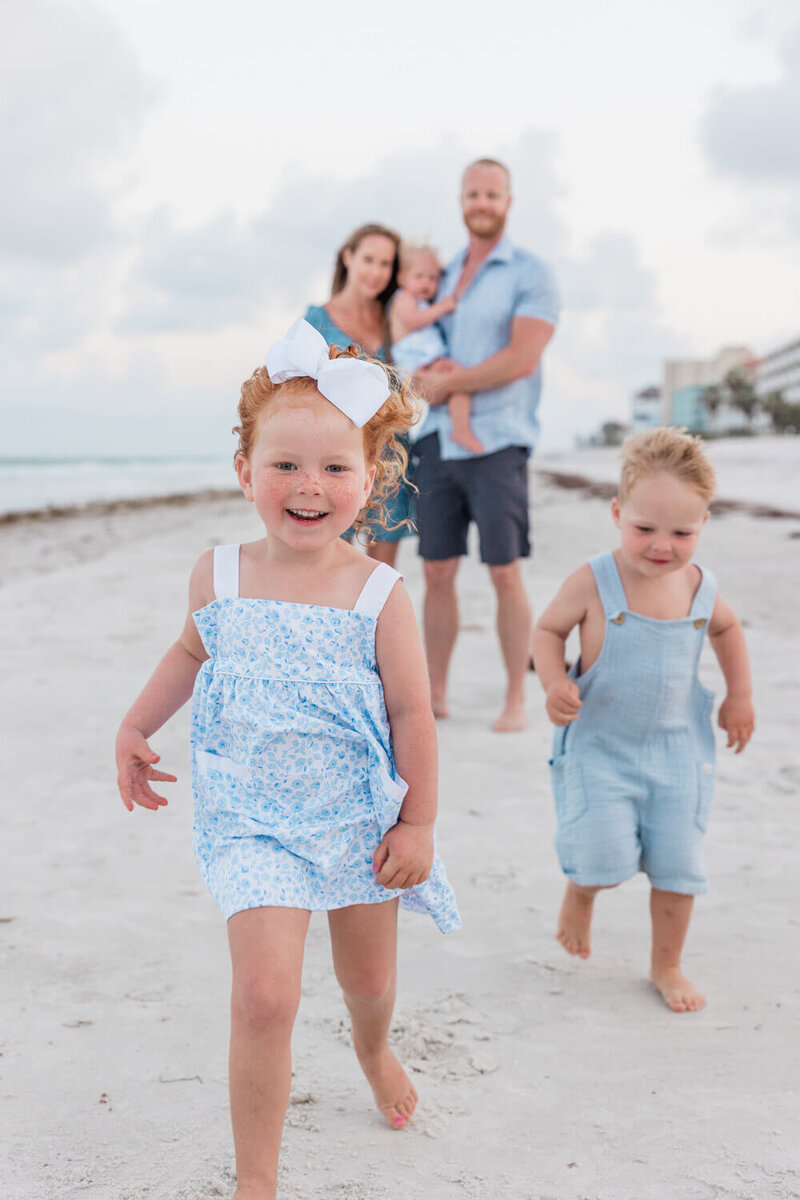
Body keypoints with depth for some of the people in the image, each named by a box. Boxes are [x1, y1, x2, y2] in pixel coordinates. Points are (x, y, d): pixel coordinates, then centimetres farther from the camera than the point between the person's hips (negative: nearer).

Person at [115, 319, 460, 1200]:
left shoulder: (378, 594, -14)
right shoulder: (218, 576, -7)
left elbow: (412, 714, -7)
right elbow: (192, 651, 14)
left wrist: (418, 825, -5)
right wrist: (135, 729, 11)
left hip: (359, 820, 1)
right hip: (252, 824, 0)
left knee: (368, 979, 21)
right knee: (265, 995, -15)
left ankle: (373, 1049, 58)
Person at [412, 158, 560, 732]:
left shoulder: (531, 274, -2)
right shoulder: (445, 273, 18)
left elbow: (522, 359, -13)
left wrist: (448, 382, -9)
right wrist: (430, 367, -2)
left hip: (496, 442, -5)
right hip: (438, 442, 6)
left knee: (505, 573, -2)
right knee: (437, 573, 6)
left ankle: (516, 700, 8)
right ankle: (435, 694, 15)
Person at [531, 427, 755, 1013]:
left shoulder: (700, 586, -4)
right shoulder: (593, 582, -16)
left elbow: (727, 629, 18)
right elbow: (548, 630, -3)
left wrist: (740, 695, 13)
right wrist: (555, 684, -20)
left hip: (678, 749, 3)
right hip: (600, 747, -3)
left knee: (678, 863, 7)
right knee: (605, 858, -12)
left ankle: (667, 965, 30)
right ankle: (579, 893, 26)